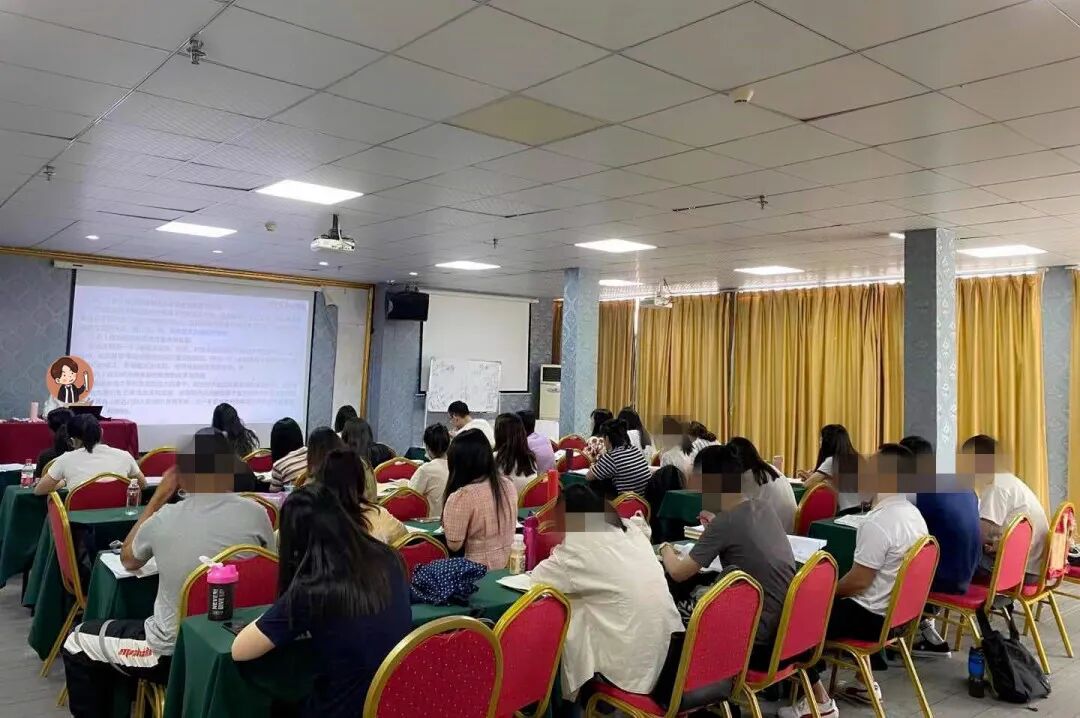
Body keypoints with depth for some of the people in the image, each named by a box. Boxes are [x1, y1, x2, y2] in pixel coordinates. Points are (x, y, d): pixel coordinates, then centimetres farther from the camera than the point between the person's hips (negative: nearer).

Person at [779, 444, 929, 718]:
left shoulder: (878, 523, -27)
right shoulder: (913, 515, 3)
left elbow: (857, 582, -23)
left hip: (871, 616, -9)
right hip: (897, 611, 9)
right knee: (835, 603, 31)